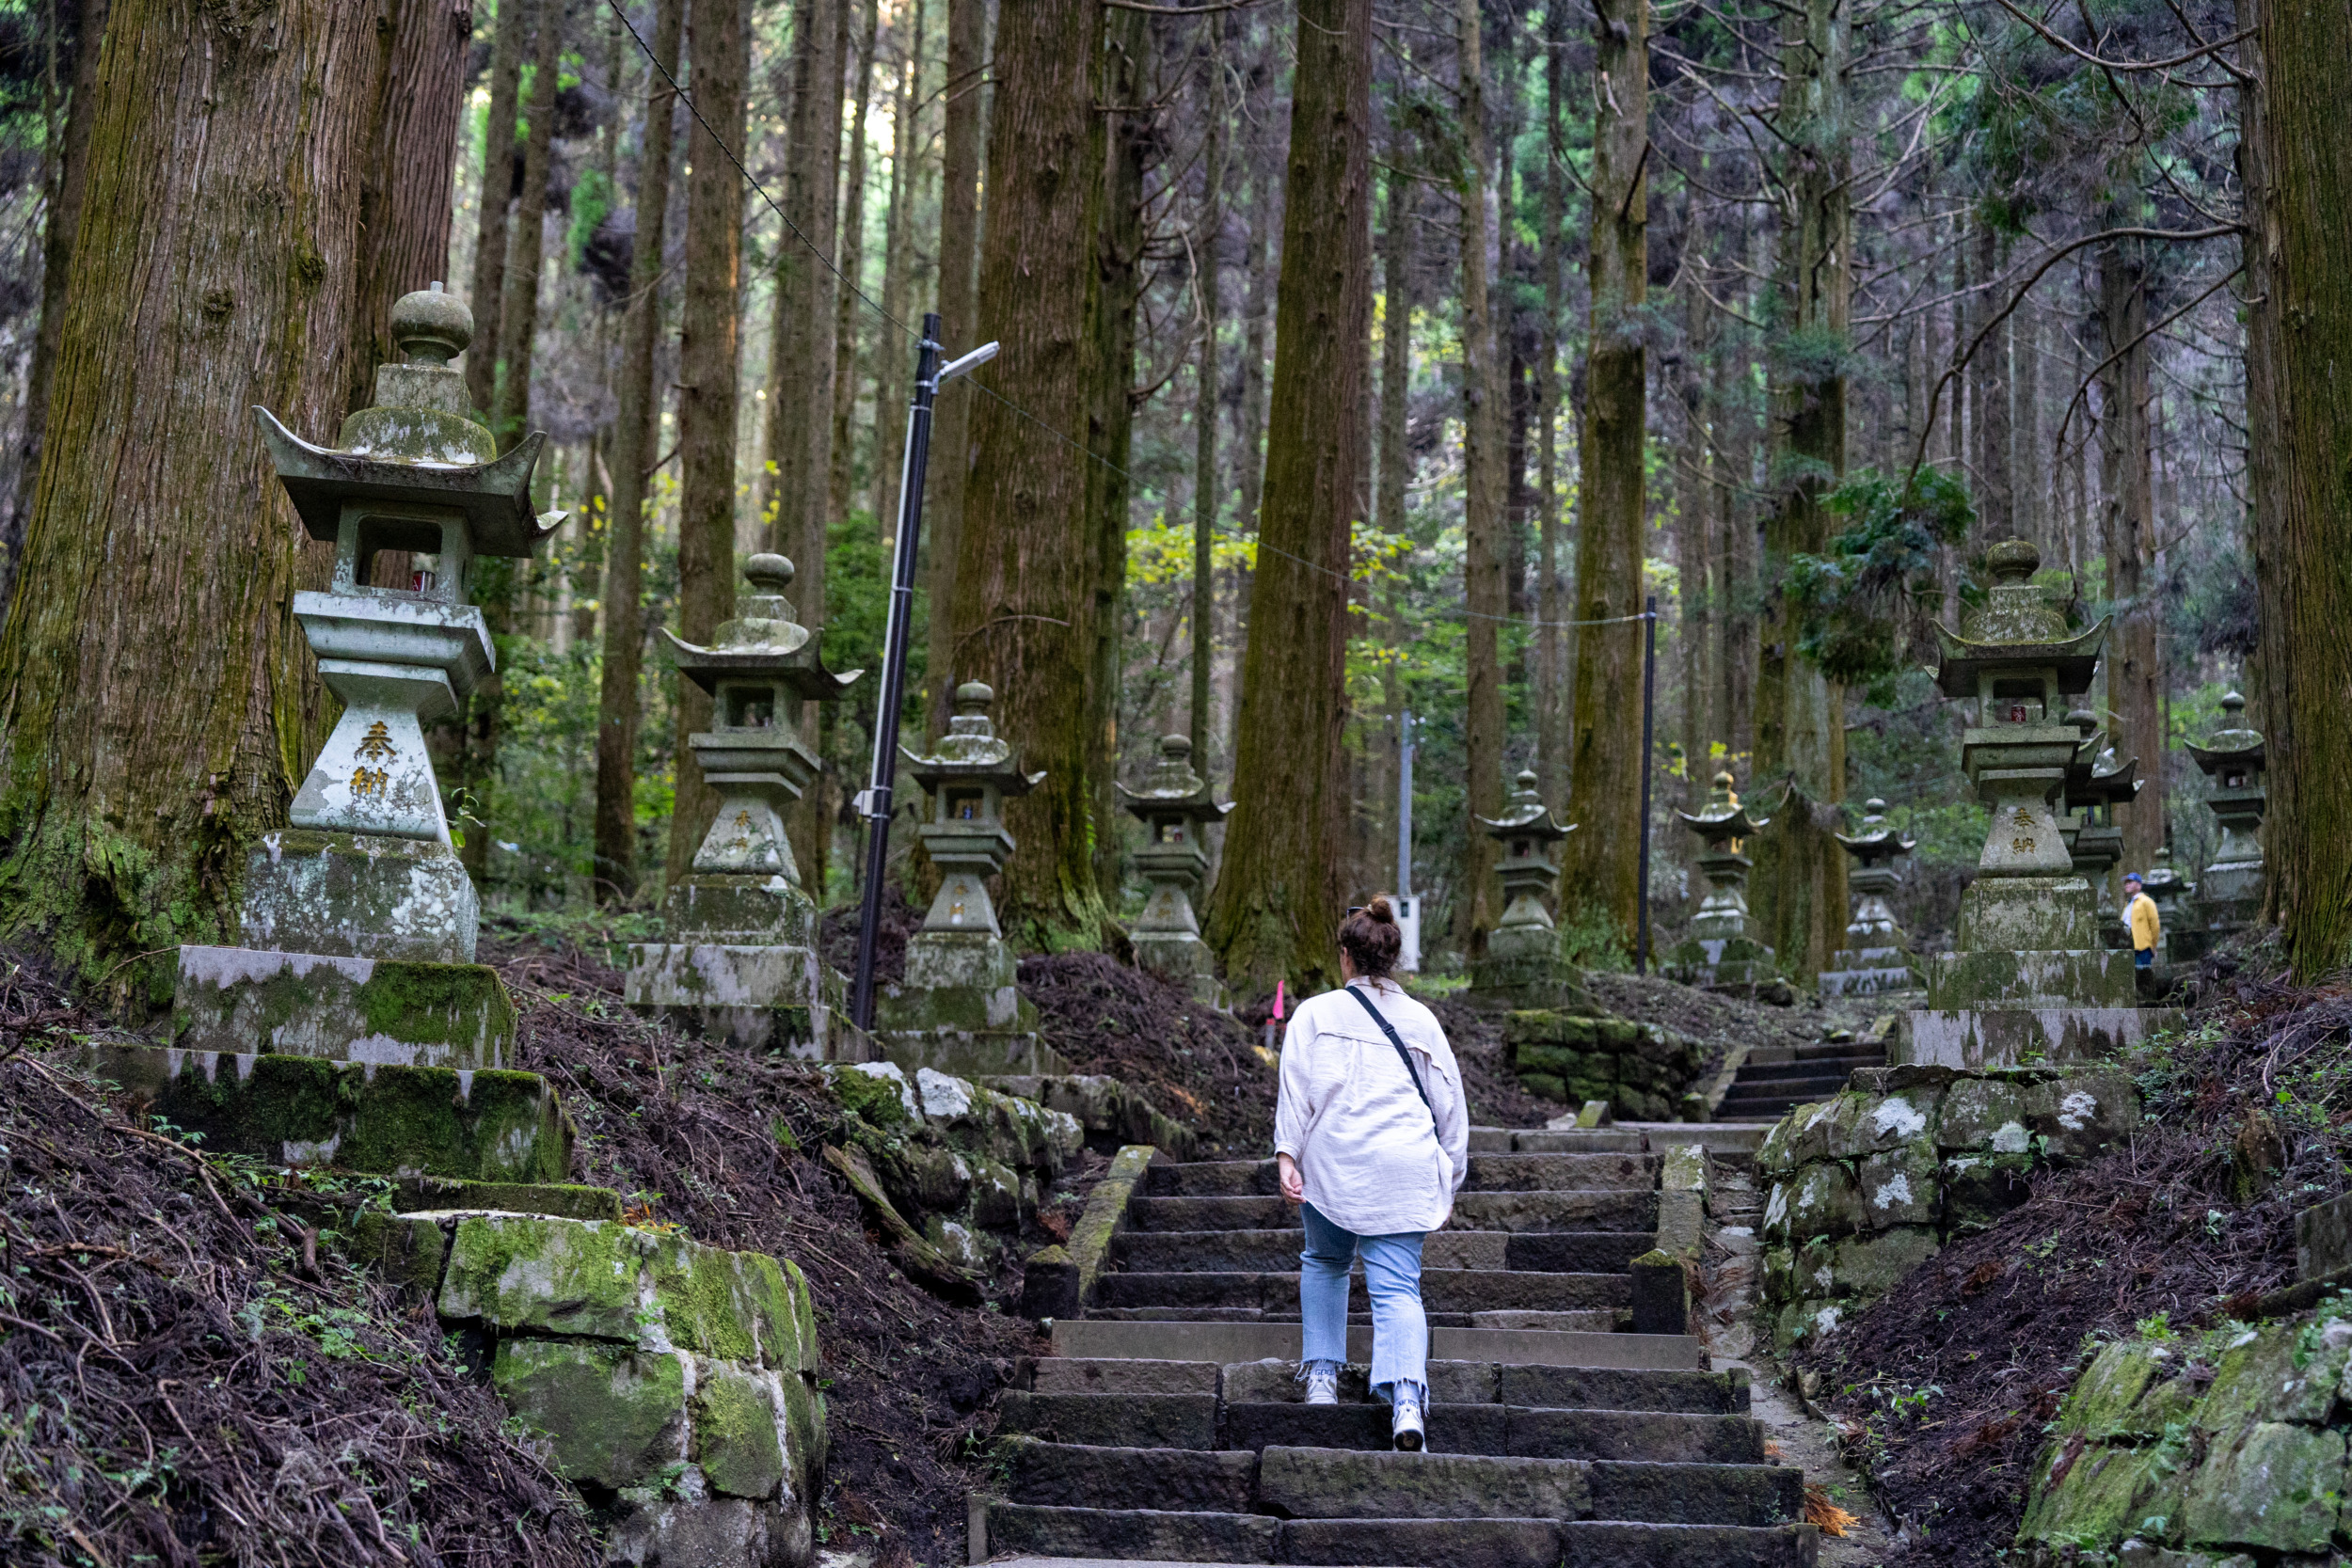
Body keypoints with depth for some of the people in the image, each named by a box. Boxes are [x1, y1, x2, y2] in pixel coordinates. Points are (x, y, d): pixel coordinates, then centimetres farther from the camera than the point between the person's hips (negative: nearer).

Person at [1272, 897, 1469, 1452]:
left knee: (1325, 1263, 24)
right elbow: (1449, 1104, 14)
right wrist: (1450, 1181, 21)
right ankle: (1407, 1394, -24)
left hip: (1333, 1166, -1)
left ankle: (1321, 1375, 20)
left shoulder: (1315, 1014, 6)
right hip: (1404, 1175, 1)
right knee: (1397, 1286, -3)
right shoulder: (1421, 1019, 12)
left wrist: (1287, 1155, -8)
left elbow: (1296, 1088, -4)